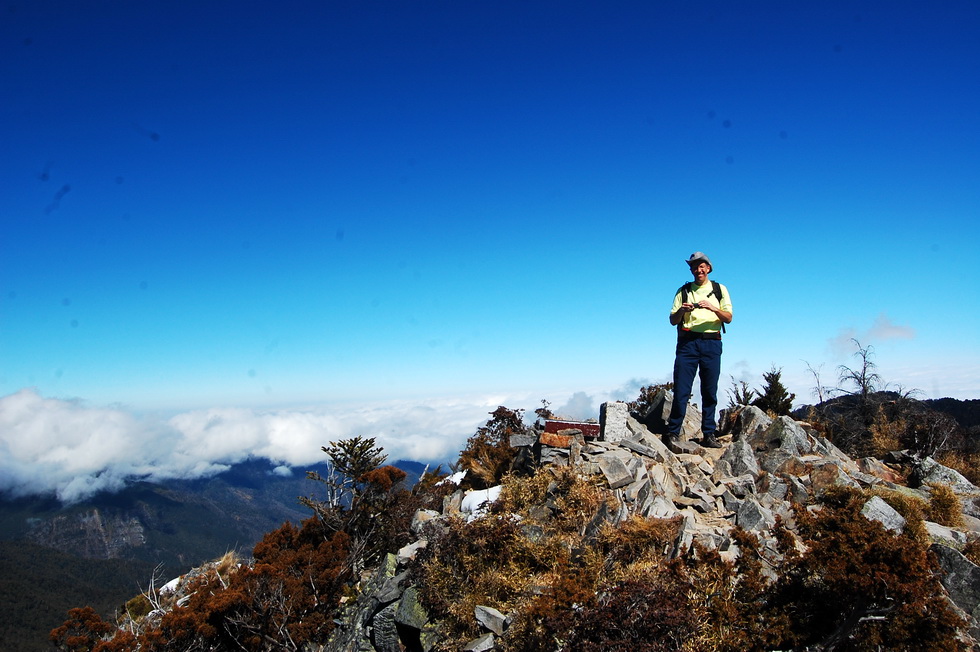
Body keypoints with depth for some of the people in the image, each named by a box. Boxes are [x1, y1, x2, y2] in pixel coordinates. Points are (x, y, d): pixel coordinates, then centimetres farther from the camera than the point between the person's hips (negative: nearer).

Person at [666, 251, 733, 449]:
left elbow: (728, 318, 4)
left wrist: (713, 308, -14)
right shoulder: (683, 291, 13)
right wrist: (681, 310, -12)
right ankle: (673, 433, -5)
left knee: (710, 391, 2)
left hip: (711, 343, 1)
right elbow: (673, 320, 9)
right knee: (681, 389, -8)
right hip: (688, 342, -1)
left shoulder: (720, 290, 13)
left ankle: (709, 434, 8)